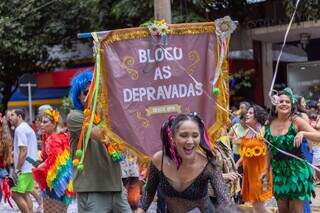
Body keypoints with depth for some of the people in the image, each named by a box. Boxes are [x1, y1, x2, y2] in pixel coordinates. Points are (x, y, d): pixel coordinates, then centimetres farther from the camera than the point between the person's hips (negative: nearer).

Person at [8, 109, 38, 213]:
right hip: (31, 168, 10)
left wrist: (17, 169, -18)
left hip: (24, 169, -10)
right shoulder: (28, 128, 19)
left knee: (16, 194, -5)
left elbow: (23, 151, -19)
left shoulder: (20, 129, -12)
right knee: (25, 194, 12)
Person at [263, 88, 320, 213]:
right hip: (279, 171, 4)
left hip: (297, 169, -4)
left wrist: (303, 133, -31)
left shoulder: (296, 121, -10)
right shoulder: (270, 125, 2)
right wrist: (267, 170, 16)